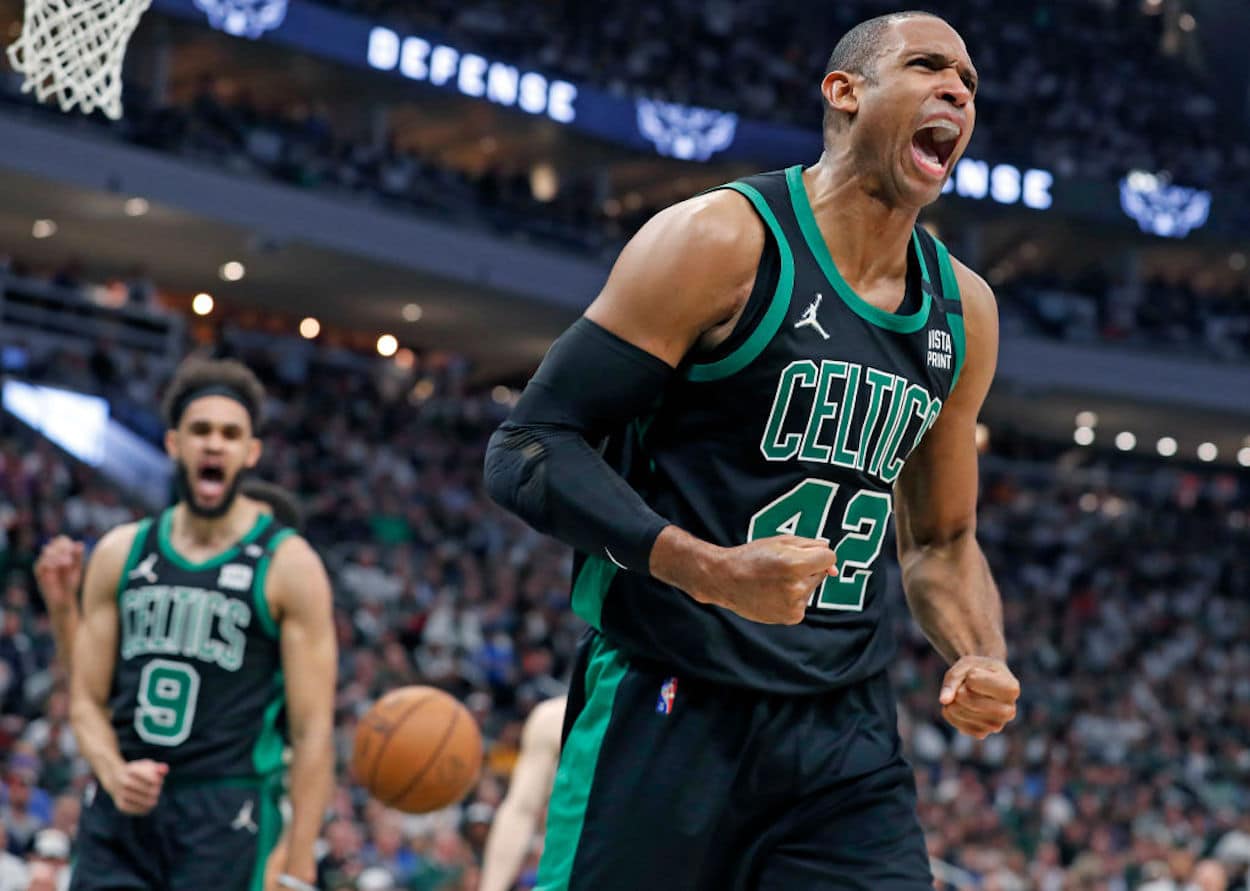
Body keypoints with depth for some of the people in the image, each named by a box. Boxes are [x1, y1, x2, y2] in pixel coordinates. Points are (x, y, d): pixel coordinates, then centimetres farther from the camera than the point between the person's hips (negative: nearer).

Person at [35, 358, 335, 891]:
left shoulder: (287, 565, -3)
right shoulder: (121, 553, 10)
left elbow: (312, 730, -5)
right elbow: (86, 698, 12)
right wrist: (113, 774, -10)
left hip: (225, 812, -4)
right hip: (120, 809, 4)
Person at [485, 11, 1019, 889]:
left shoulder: (963, 310, 11)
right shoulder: (724, 241, -9)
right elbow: (527, 449, -12)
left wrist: (981, 658, 1)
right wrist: (711, 571, -26)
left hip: (847, 736, 5)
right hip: (668, 715, -5)